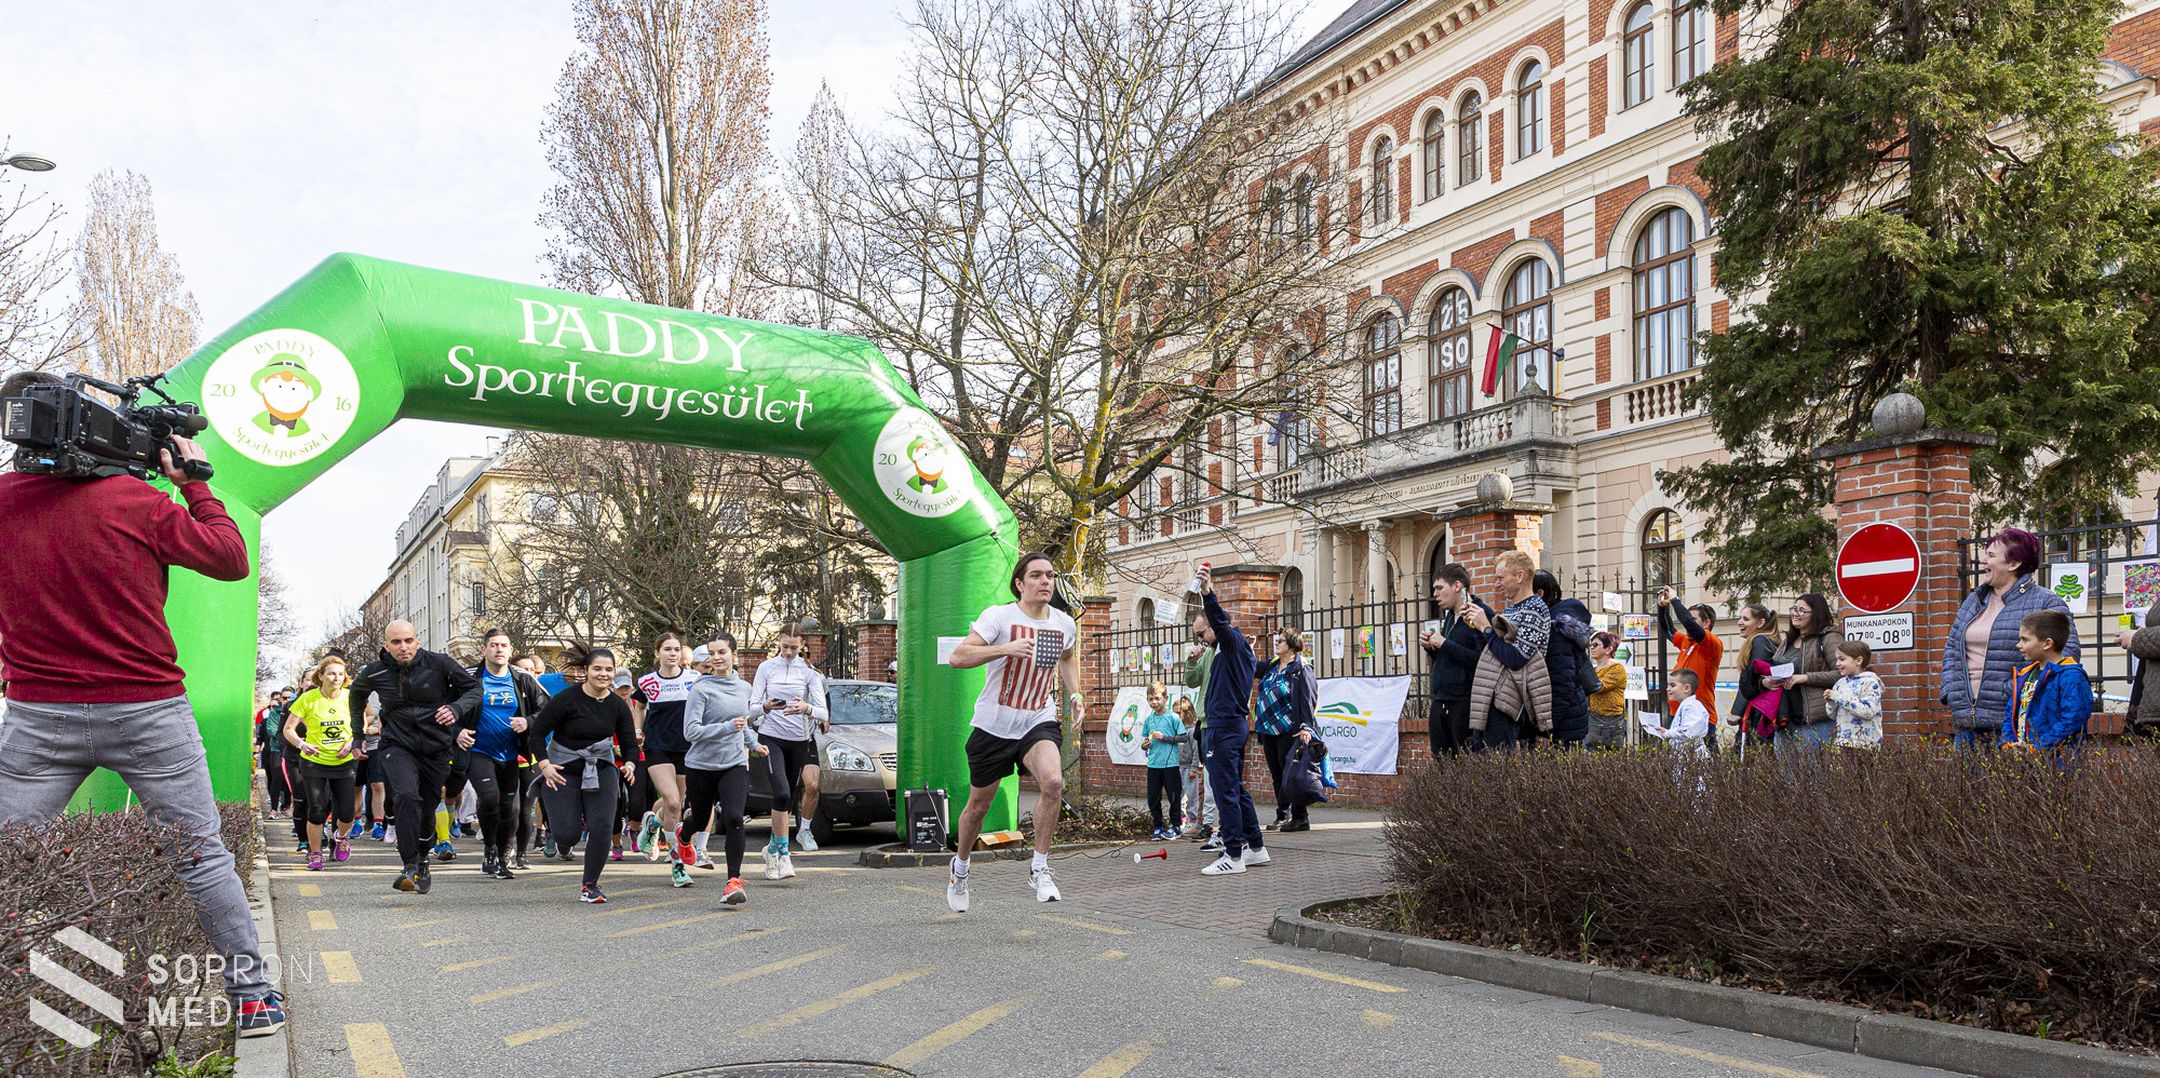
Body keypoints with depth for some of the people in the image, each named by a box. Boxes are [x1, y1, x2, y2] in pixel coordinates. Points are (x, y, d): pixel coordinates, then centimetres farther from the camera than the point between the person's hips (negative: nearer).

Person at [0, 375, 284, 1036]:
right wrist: (194, 484, 9)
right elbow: (232, 559, 1)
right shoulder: (137, 501, -8)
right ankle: (251, 997, 14)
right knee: (202, 858, 6)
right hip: (148, 710, -1)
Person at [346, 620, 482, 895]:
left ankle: (422, 862, 37)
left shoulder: (439, 663, -11)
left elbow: (474, 688, -1)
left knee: (427, 809, 11)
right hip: (398, 747, -1)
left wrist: (457, 708, -21)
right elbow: (356, 695, 19)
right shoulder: (374, 673, -4)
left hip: (436, 748, 1)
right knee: (406, 796, -27)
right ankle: (410, 867, -23)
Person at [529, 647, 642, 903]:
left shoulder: (618, 705, -2)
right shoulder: (567, 699, -15)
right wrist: (544, 764, -21)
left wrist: (629, 764, -19)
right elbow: (537, 732, -11)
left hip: (601, 769, 3)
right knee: (568, 834, -8)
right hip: (563, 770, -3)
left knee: (602, 827, -11)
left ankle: (589, 884, 6)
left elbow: (630, 743, 1)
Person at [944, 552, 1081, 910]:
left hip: (1039, 722, 2)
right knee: (979, 804, 11)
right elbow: (957, 657, -26)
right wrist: (1005, 648, -38)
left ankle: (1039, 868, -10)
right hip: (993, 725, -2)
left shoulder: (1065, 623, 1)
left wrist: (1074, 695, 10)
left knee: (1052, 782, -26)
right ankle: (960, 866, 40)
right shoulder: (999, 616, -14)